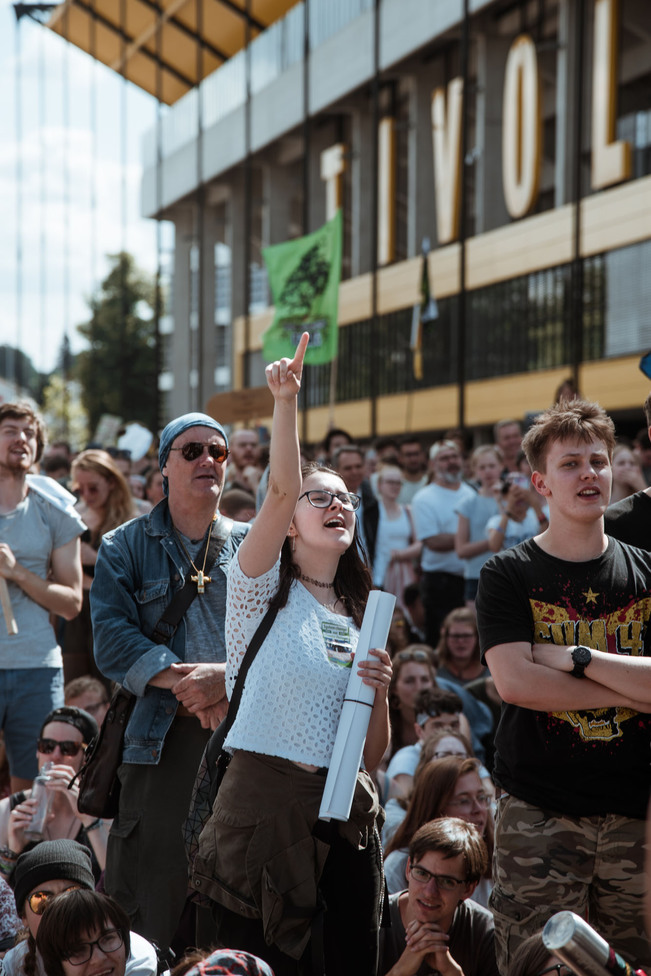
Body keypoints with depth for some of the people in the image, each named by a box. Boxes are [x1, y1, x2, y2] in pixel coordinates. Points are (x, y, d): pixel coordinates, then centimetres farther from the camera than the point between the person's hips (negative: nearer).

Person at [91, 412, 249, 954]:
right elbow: (112, 639, -3)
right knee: (151, 876, -7)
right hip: (159, 733, -2)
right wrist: (184, 682, -16)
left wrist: (224, 677, -15)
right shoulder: (126, 547, 11)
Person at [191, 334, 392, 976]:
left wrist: (378, 694, -5)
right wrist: (284, 401, -27)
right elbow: (280, 490, -17)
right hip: (264, 797, -5)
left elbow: (374, 757, 13)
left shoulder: (361, 616, 15)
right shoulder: (263, 590, 2)